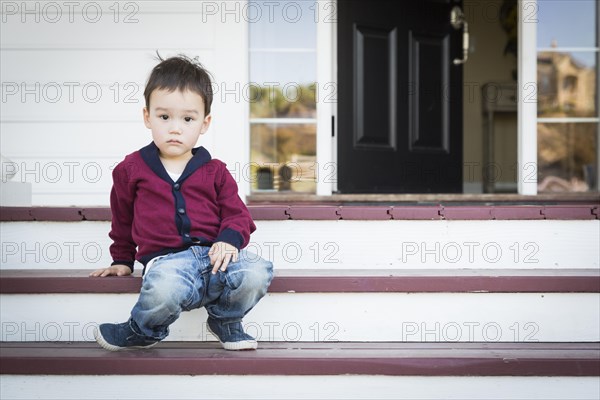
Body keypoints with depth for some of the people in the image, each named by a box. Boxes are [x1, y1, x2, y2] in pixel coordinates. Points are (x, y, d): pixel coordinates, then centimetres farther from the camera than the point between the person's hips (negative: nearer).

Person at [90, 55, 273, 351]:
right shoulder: (131, 169, 12)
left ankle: (225, 321, 5)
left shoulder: (214, 171, 14)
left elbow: (236, 214, 13)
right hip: (166, 258, -2)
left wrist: (230, 240, -9)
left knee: (257, 271, -29)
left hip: (213, 254, 2)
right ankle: (144, 331, -2)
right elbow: (122, 218, 26)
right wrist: (122, 260, 31)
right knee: (164, 288, -40)